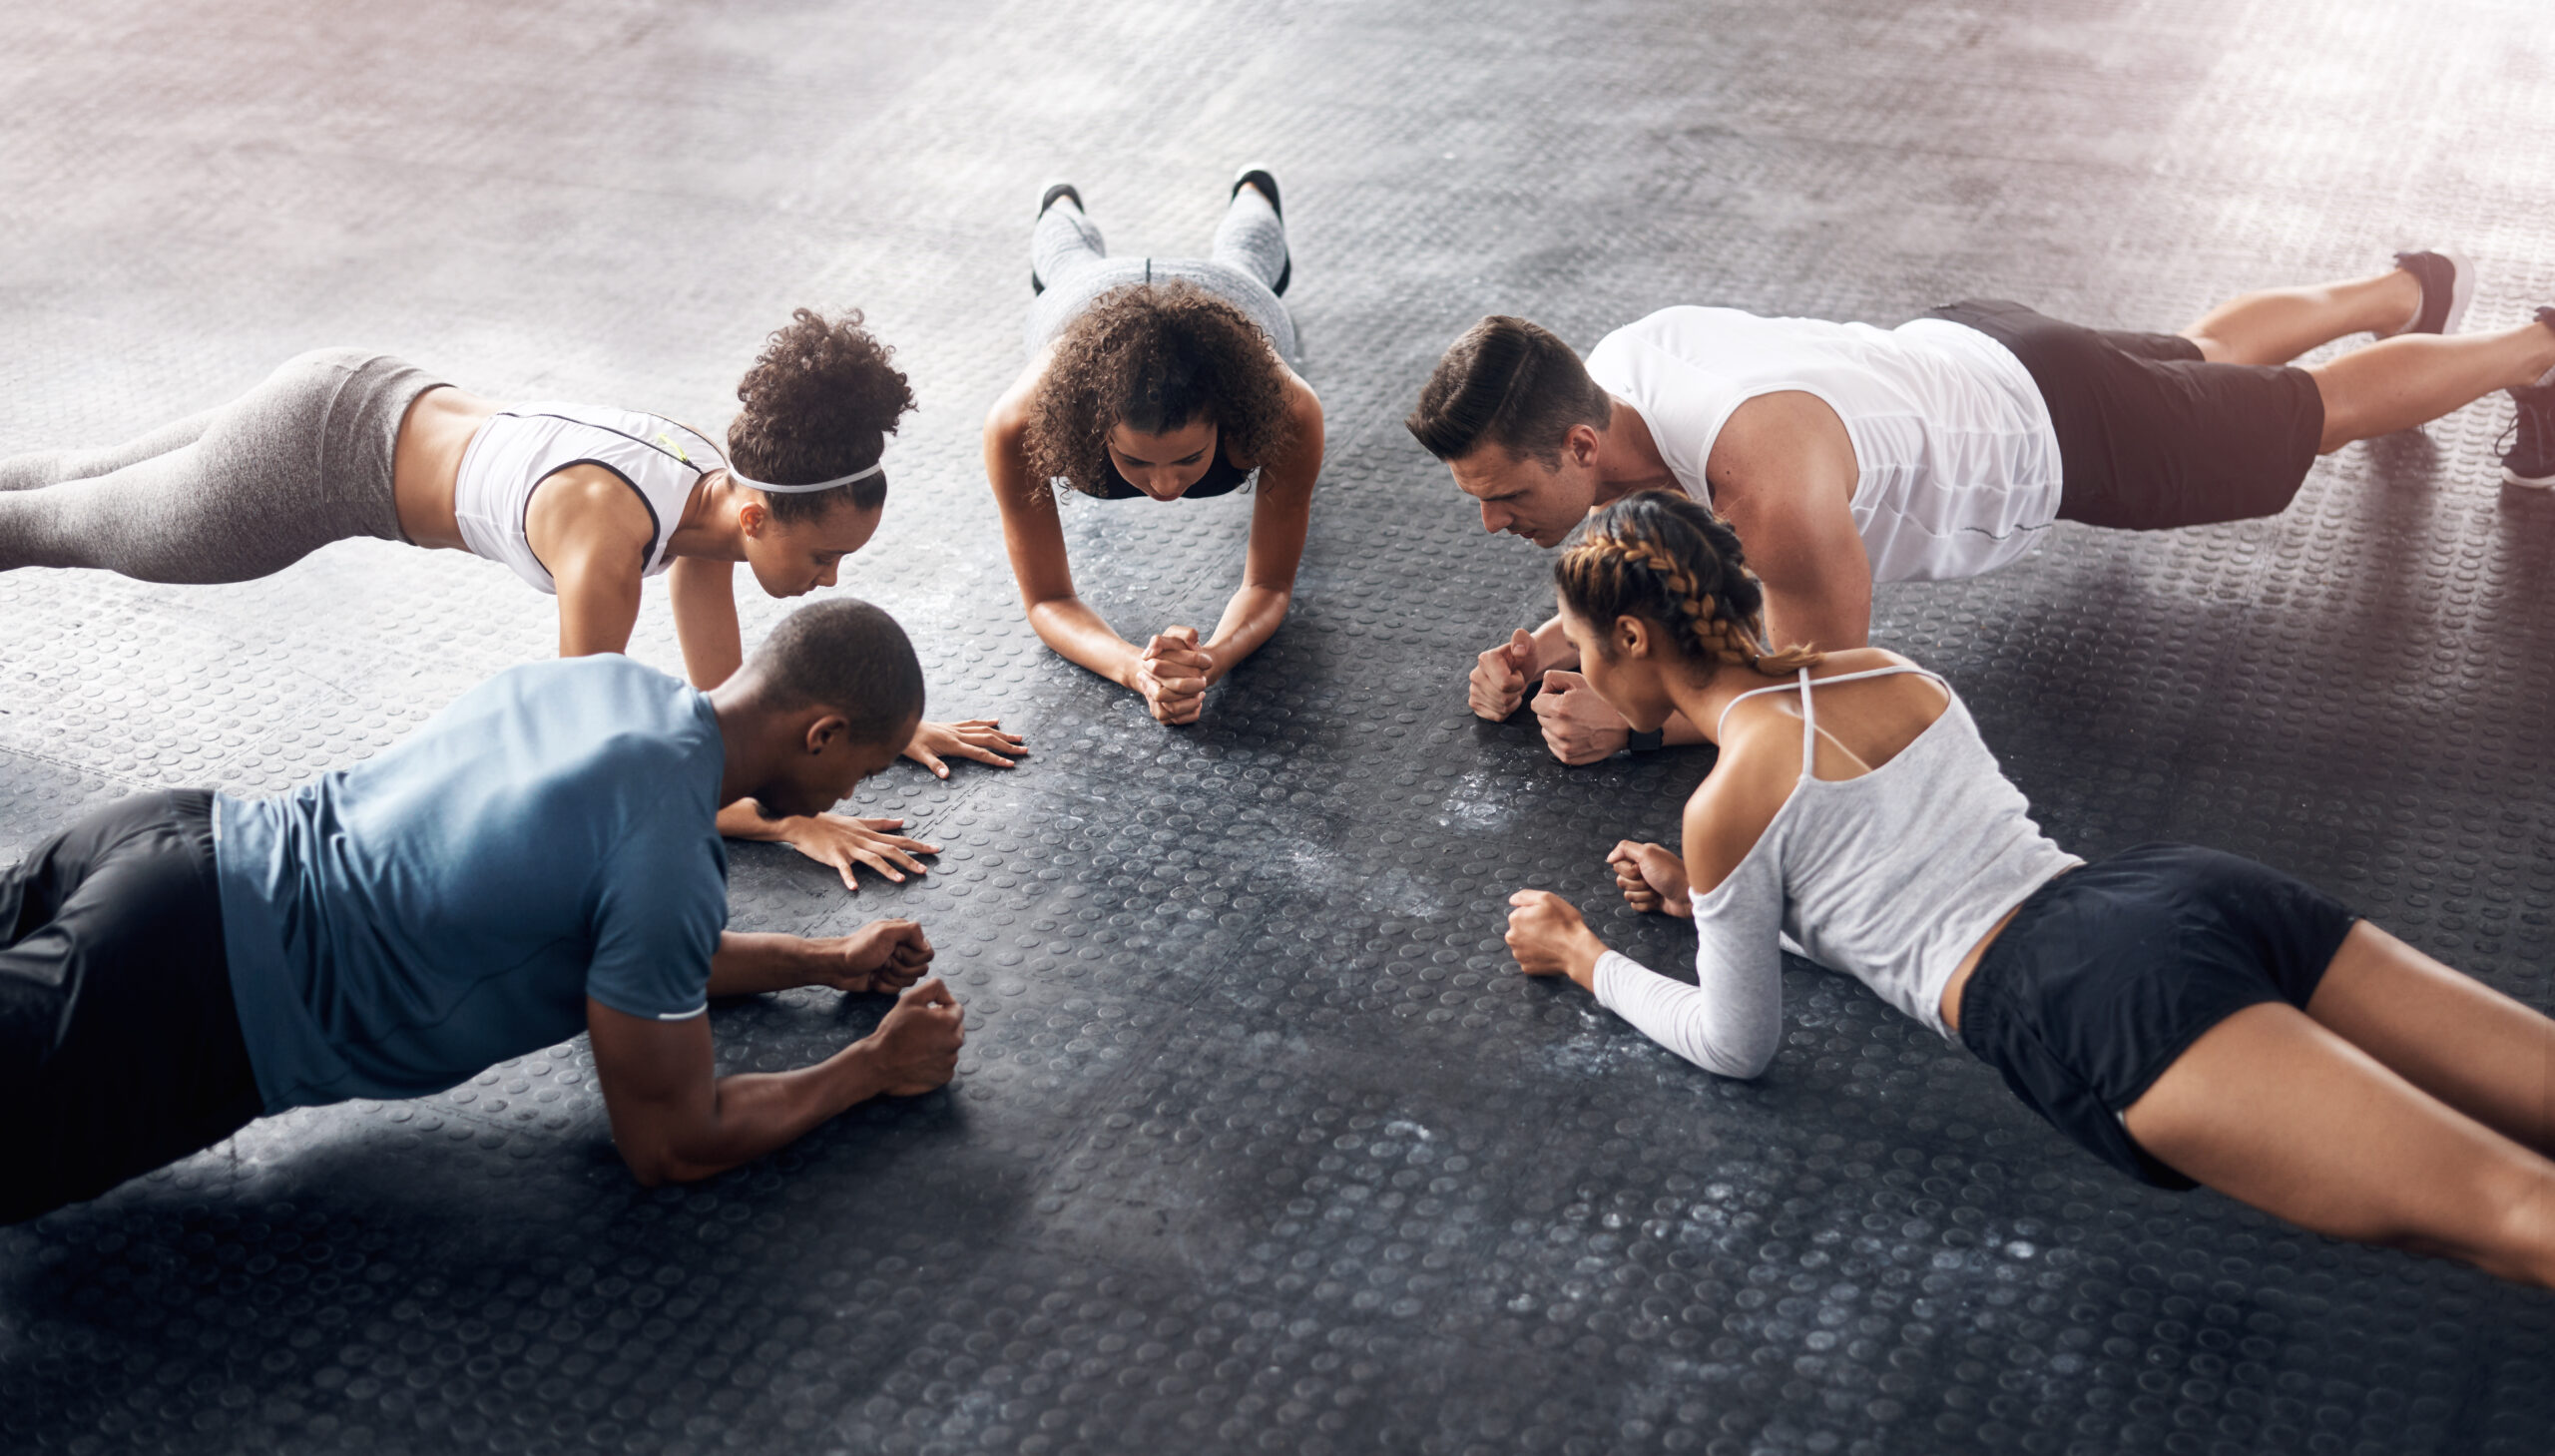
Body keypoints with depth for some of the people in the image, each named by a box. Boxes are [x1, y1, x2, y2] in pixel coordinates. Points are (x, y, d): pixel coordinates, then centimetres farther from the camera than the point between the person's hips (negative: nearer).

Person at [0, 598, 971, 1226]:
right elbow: (670, 1146, -9)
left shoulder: (615, 682, 6)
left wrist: (828, 961, 25)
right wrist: (875, 1067, 2)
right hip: (185, 1002, -9)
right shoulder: (667, 855, -21)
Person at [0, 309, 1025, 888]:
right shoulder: (608, 535, -40)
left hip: (380, 408, 7)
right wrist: (791, 823, -41)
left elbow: (722, 698, -1)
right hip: (308, 456, -7)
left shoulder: (722, 486, -16)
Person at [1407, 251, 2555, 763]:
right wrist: (1555, 643, -19)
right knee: (2207, 353, 35)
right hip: (1958, 351, 7)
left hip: (2058, 430, -7)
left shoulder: (1767, 474, -47)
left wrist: (1630, 718, -38)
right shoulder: (1606, 375, -21)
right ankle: (2411, 289, 63)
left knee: (2322, 409, 20)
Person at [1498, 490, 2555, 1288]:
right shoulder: (1888, 673, 23)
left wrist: (1584, 957, 25)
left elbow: (1737, 1046, 11)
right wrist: (1704, 897, 35)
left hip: (2100, 1005, -8)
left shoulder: (1728, 801, 1)